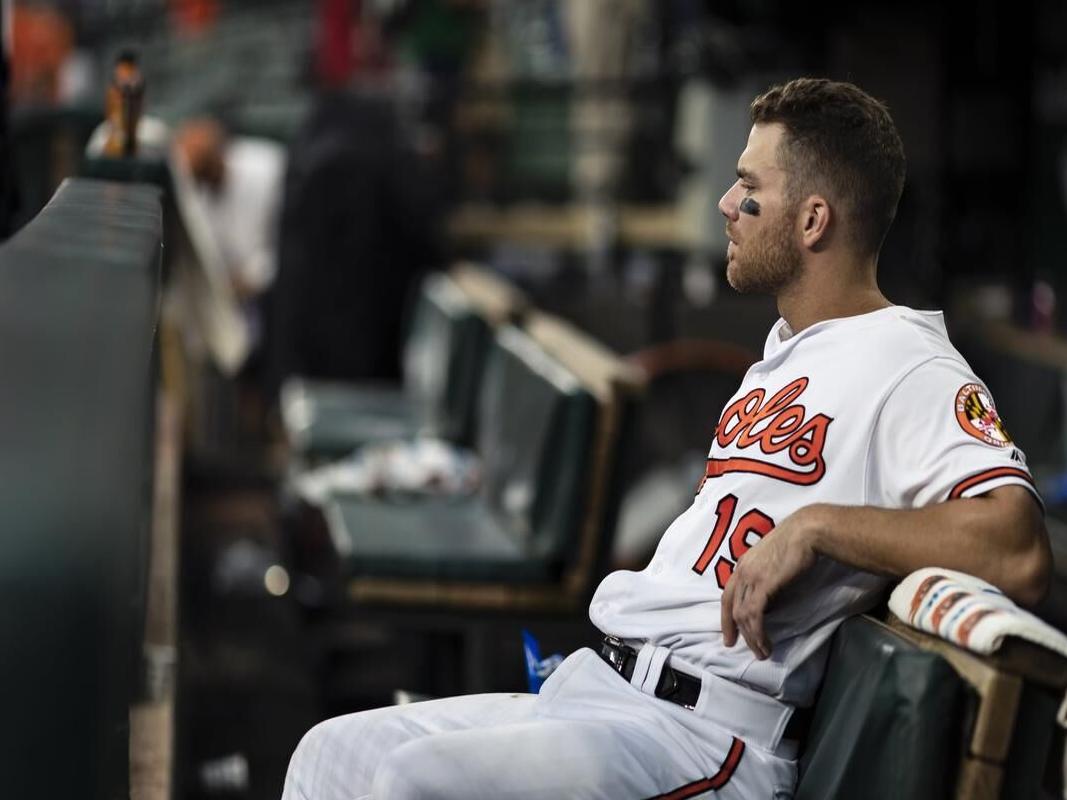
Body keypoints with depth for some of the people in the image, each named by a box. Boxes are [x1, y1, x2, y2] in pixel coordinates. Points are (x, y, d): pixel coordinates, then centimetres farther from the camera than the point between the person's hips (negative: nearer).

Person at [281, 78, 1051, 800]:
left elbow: (1017, 552, -26)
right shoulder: (782, 360, 21)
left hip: (701, 733, -10)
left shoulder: (908, 371, -11)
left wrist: (814, 526, -24)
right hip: (589, 687, 10)